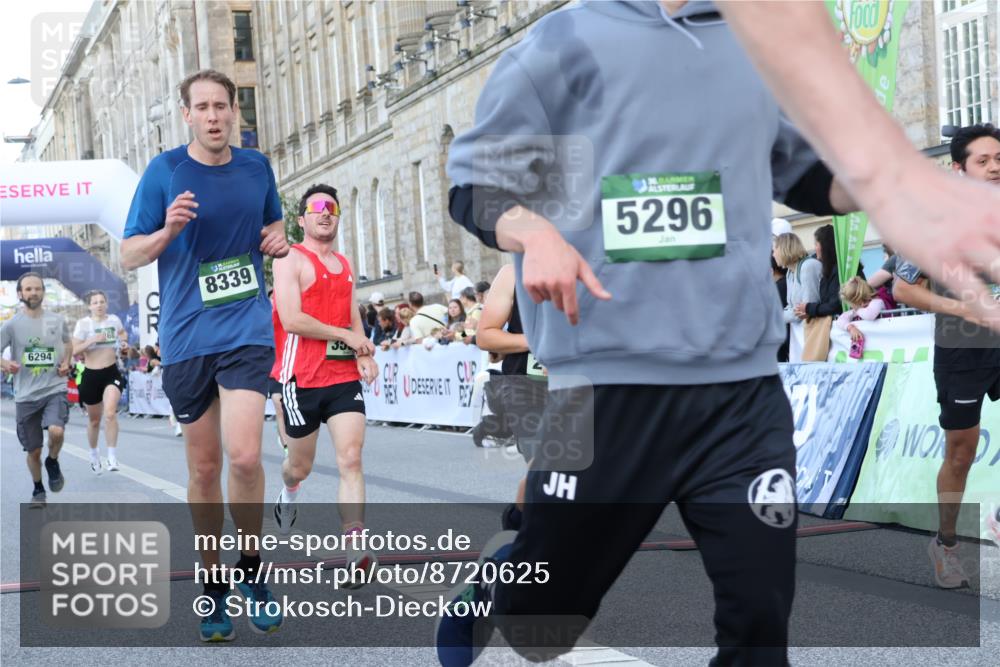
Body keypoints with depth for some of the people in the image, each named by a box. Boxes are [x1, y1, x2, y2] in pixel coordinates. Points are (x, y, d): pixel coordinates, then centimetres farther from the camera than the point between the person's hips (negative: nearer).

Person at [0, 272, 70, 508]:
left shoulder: (57, 320, 3)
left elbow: (68, 342, 22)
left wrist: (66, 362, 3)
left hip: (55, 389, 0)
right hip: (26, 395, 0)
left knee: (56, 431, -28)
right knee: (33, 450, 7)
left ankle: (53, 462, 5)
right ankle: (38, 490, 32)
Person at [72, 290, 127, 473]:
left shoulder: (114, 319, 2)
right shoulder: (83, 323, -7)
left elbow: (122, 333, 26)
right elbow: (74, 350, -12)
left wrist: (124, 338, 4)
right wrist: (93, 340, -24)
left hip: (112, 373, 1)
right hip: (91, 375, -1)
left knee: (110, 413, -22)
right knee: (94, 420, 13)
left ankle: (112, 457, -15)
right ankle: (94, 455, 37)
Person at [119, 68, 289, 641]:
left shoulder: (256, 167, 7)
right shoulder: (164, 171, -1)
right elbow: (130, 255, 0)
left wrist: (280, 242, 1)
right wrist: (168, 231, -19)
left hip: (247, 330, 0)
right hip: (186, 337, 0)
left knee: (244, 455, -15)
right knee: (204, 466, 6)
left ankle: (252, 569, 8)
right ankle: (213, 584, 22)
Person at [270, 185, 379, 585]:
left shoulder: (345, 266, 16)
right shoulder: (292, 260, -6)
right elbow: (291, 320, -17)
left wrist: (364, 354, 2)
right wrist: (347, 337, -13)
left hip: (344, 376, 4)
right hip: (303, 379, -4)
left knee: (351, 459, -10)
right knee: (301, 464, 11)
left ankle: (355, 551, -16)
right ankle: (288, 492, 48)